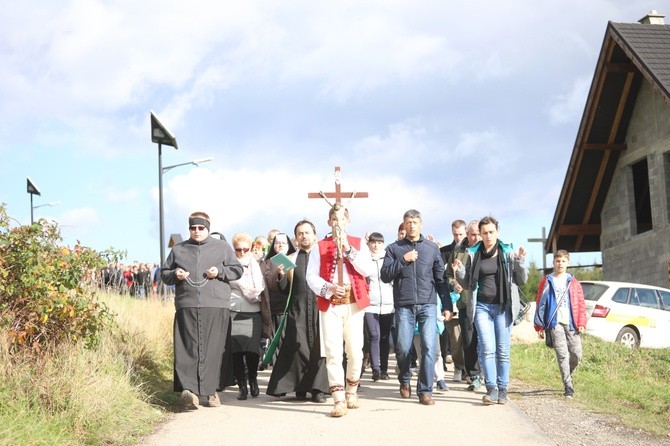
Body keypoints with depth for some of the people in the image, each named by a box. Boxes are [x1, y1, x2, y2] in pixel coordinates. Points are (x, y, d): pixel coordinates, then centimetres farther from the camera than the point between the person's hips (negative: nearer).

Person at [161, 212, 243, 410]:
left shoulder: (222, 247, 14)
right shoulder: (178, 250, 19)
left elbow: (237, 270, 12)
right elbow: (164, 273, 22)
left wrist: (220, 272, -6)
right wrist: (175, 274, 0)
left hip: (216, 307, -1)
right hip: (186, 306, 1)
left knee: (214, 348, -2)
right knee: (188, 348, -10)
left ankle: (212, 390, 7)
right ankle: (190, 390, -17)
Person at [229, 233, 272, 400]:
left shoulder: (255, 265, 15)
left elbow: (259, 289, 7)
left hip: (253, 313, 1)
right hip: (233, 313, -1)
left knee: (252, 351, -9)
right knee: (236, 352, -5)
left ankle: (253, 380, 16)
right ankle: (242, 385, 7)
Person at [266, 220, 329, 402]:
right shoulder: (291, 259, 13)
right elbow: (285, 288, 8)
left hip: (319, 306, 0)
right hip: (298, 309, 1)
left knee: (318, 347, -5)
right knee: (298, 346, -6)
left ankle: (317, 387, 0)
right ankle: (301, 387, 3)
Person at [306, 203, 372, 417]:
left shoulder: (358, 244, 10)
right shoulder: (319, 247, 9)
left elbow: (367, 270, -5)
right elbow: (311, 276, 2)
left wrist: (348, 248, -10)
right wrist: (328, 289, -15)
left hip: (354, 303, 1)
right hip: (330, 304, 0)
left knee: (355, 351, 2)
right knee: (333, 352, -8)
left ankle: (351, 391, 24)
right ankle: (339, 400, -7)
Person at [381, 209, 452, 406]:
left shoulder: (432, 248, 11)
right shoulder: (394, 248, 9)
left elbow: (441, 278, 11)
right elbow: (385, 276, 1)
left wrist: (447, 305, 6)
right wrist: (403, 260, -10)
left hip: (428, 305, 0)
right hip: (404, 306, 0)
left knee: (429, 347, -10)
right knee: (403, 348, 0)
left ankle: (425, 391, -3)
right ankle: (404, 381, 27)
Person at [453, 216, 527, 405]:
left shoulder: (508, 253, 3)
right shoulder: (473, 254, 7)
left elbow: (521, 281, 5)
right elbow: (468, 283, 14)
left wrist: (520, 262, -11)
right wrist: (460, 271, -5)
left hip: (503, 307, -1)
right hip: (482, 306, 1)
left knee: (503, 350, 1)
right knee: (487, 349, -8)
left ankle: (502, 390, 7)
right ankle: (491, 389, -7)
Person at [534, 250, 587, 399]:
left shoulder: (573, 282, 12)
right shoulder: (547, 281, 9)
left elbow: (581, 304, 9)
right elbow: (540, 303, 7)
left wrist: (581, 323, -4)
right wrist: (539, 326, 2)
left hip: (571, 323, 2)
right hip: (555, 323, -2)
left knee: (577, 354, -3)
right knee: (562, 354, -9)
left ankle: (567, 375, 26)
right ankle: (568, 386, -6)